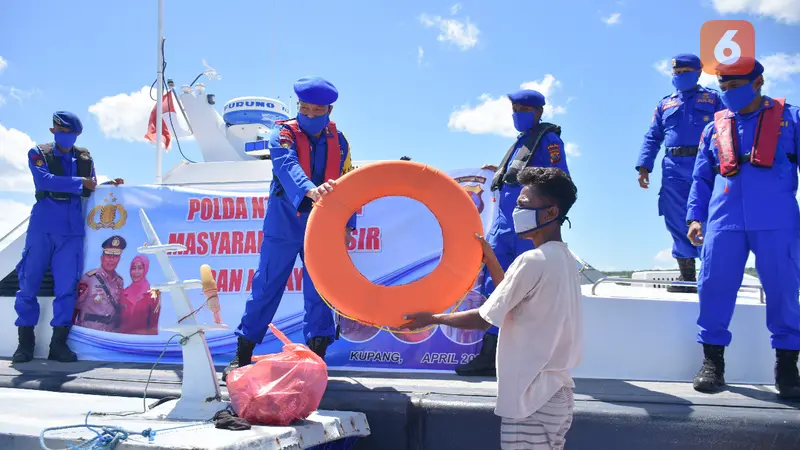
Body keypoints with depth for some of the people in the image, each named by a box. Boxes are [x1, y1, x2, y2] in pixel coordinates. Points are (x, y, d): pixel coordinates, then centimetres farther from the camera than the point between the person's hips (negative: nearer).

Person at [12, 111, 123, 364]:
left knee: (67, 285, -1)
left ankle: (59, 343, 5)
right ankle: (25, 343, 10)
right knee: (29, 283, 0)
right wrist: (79, 182, -12)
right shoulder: (38, 153, 7)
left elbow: (91, 192, 17)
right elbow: (44, 180, -13)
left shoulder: (85, 159, 16)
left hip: (72, 228, 2)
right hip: (42, 225, -2)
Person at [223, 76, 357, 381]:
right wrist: (310, 190, -48)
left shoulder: (339, 142, 4)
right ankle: (243, 355, 14)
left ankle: (317, 355, 13)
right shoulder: (284, 136, -8)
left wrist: (347, 224, 3)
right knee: (266, 287, 3)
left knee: (319, 290, 3)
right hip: (284, 225, -2)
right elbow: (288, 168, -29)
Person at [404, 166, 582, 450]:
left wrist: (432, 318, 1)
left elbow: (483, 319, -12)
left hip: (533, 400, -9)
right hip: (557, 394, 9)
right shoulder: (564, 260, 9)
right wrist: (491, 260, 13)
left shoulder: (533, 260, -18)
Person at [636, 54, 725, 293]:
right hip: (674, 170, 3)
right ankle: (687, 276, 10)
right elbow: (652, 137, 16)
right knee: (678, 224, 1)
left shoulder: (713, 98, 12)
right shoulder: (665, 104, 21)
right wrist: (644, 166, 2)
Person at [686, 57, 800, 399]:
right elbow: (701, 178, 17)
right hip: (724, 221, 2)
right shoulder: (715, 127, 15)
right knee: (714, 287, 1)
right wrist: (696, 216, 6)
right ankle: (712, 360, 15)